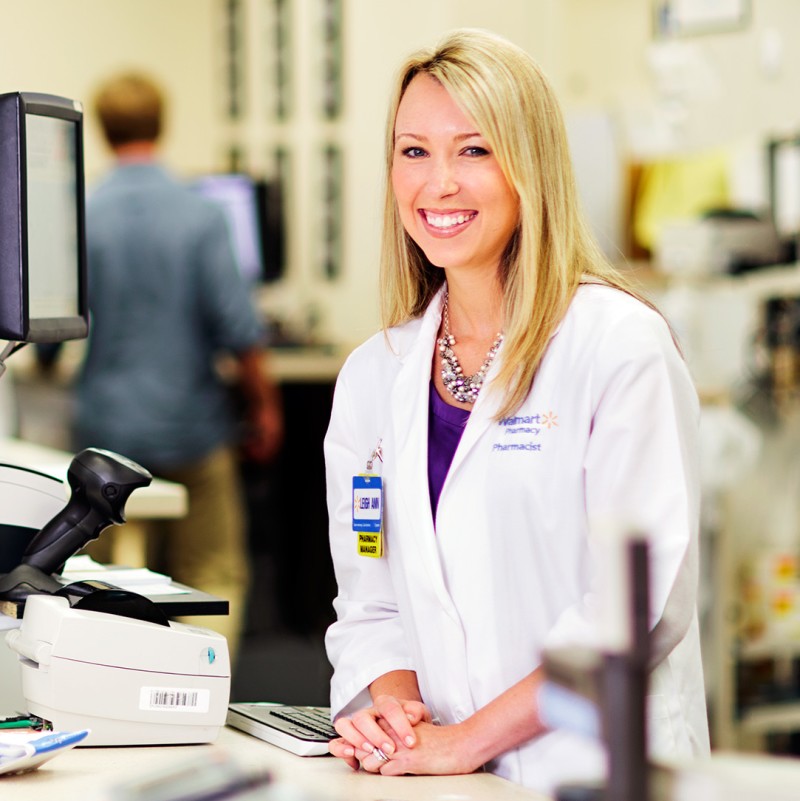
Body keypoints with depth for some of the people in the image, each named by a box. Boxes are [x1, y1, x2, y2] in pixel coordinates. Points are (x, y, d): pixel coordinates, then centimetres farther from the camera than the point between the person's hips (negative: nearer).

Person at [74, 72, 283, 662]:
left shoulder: (80, 219, -7)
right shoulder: (201, 216, -10)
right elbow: (238, 330, -10)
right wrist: (264, 407, 4)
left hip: (107, 430, 2)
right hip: (192, 427, -1)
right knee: (214, 575, 10)